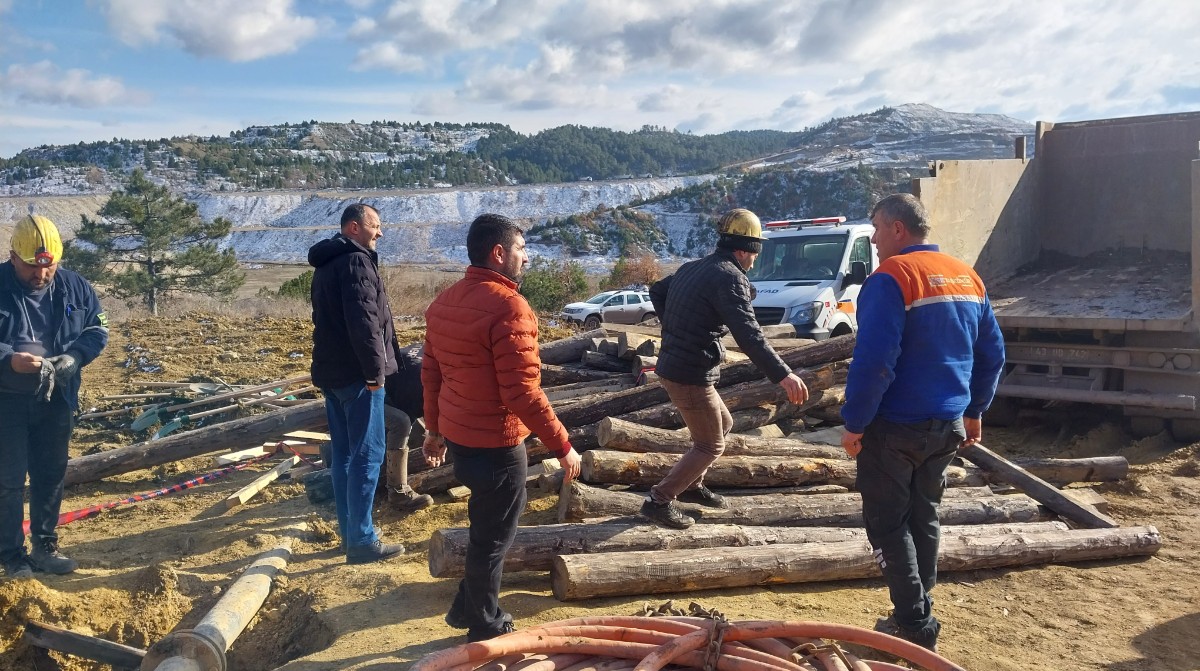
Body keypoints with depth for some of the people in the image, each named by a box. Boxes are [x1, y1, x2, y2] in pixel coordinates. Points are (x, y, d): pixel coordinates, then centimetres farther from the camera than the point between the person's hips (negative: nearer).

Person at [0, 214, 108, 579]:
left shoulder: (75, 287, -1)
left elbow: (97, 331, 3)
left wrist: (73, 358, -15)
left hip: (55, 400, 4)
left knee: (51, 475, 12)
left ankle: (45, 546, 25)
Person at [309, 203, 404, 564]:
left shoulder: (326, 265, 19)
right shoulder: (356, 261, -13)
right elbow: (363, 320, -24)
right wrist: (376, 370, -20)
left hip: (331, 370, 10)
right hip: (355, 372, -10)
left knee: (342, 452, 13)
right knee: (367, 454, -7)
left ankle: (350, 531, 22)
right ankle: (361, 542, -4)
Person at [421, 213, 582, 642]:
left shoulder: (444, 302, 6)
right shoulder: (507, 306, -21)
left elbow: (431, 374, 13)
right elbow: (523, 392, -24)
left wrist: (435, 429, 24)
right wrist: (562, 446, -16)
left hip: (458, 437, 9)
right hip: (495, 445, -9)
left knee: (489, 525, 26)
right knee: (493, 536, 9)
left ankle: (468, 606, 37)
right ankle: (486, 629, 26)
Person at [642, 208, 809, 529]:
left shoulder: (691, 268, 11)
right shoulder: (730, 277, -17)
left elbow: (656, 291, 29)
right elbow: (748, 334, -29)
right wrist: (782, 374, -35)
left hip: (672, 366, 9)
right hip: (691, 374, -9)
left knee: (723, 424, 25)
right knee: (711, 445, 5)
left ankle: (691, 485, 34)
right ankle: (659, 501, 5)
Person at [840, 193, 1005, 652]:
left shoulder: (891, 278, -17)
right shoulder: (967, 277, 7)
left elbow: (874, 361, -24)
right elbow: (992, 354, 13)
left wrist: (854, 424, -15)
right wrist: (973, 411, 21)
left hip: (895, 426, -7)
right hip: (948, 425, 8)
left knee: (889, 524, 5)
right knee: (923, 518, 20)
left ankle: (914, 626, 8)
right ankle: (918, 614, 29)